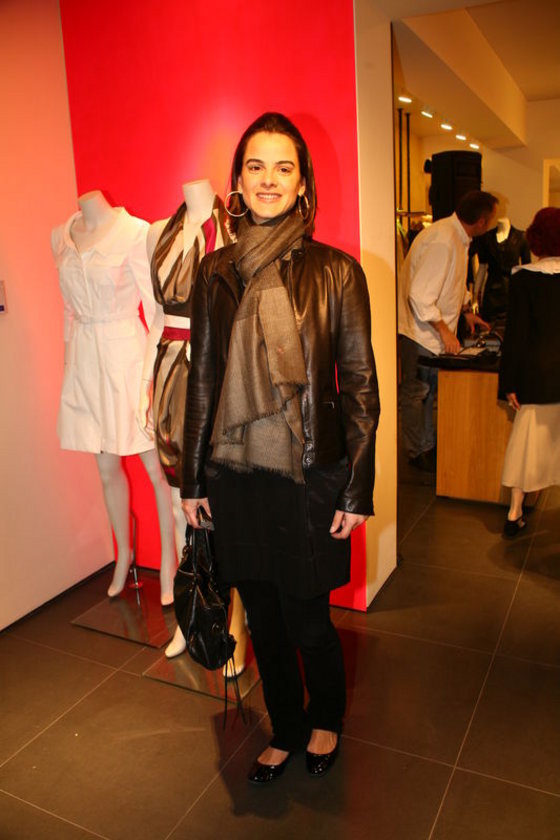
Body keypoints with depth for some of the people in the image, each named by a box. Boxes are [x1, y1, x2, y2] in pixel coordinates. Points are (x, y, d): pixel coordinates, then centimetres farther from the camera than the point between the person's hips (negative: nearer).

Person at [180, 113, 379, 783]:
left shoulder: (336, 272, -6)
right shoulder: (215, 272, 3)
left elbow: (361, 387, -4)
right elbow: (202, 379, 7)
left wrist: (357, 489, -6)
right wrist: (193, 477, 8)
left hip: (308, 476, -3)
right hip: (236, 475, 3)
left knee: (307, 623, 10)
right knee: (262, 620, 17)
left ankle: (326, 719, 44)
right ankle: (285, 731, 44)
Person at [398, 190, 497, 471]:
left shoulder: (458, 237, 6)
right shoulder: (442, 241, -26)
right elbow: (420, 296, -29)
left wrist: (467, 311, 18)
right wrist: (444, 330, -24)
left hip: (435, 331, 10)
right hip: (419, 330, -10)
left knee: (428, 390, 17)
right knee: (416, 392, 3)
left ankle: (428, 446, 30)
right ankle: (417, 452, 17)